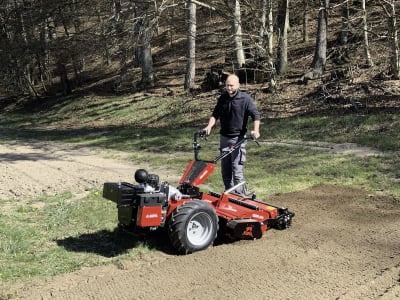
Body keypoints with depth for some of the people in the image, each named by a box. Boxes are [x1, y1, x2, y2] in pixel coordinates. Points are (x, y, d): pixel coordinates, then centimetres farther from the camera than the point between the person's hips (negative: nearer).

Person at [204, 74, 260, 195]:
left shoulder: (245, 98, -6)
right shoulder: (222, 98, 9)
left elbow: (255, 115, -8)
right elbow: (215, 114, 14)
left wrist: (255, 130, -24)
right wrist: (209, 126, -3)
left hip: (238, 138, -6)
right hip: (224, 137, 6)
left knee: (237, 169, -10)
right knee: (225, 170, 11)